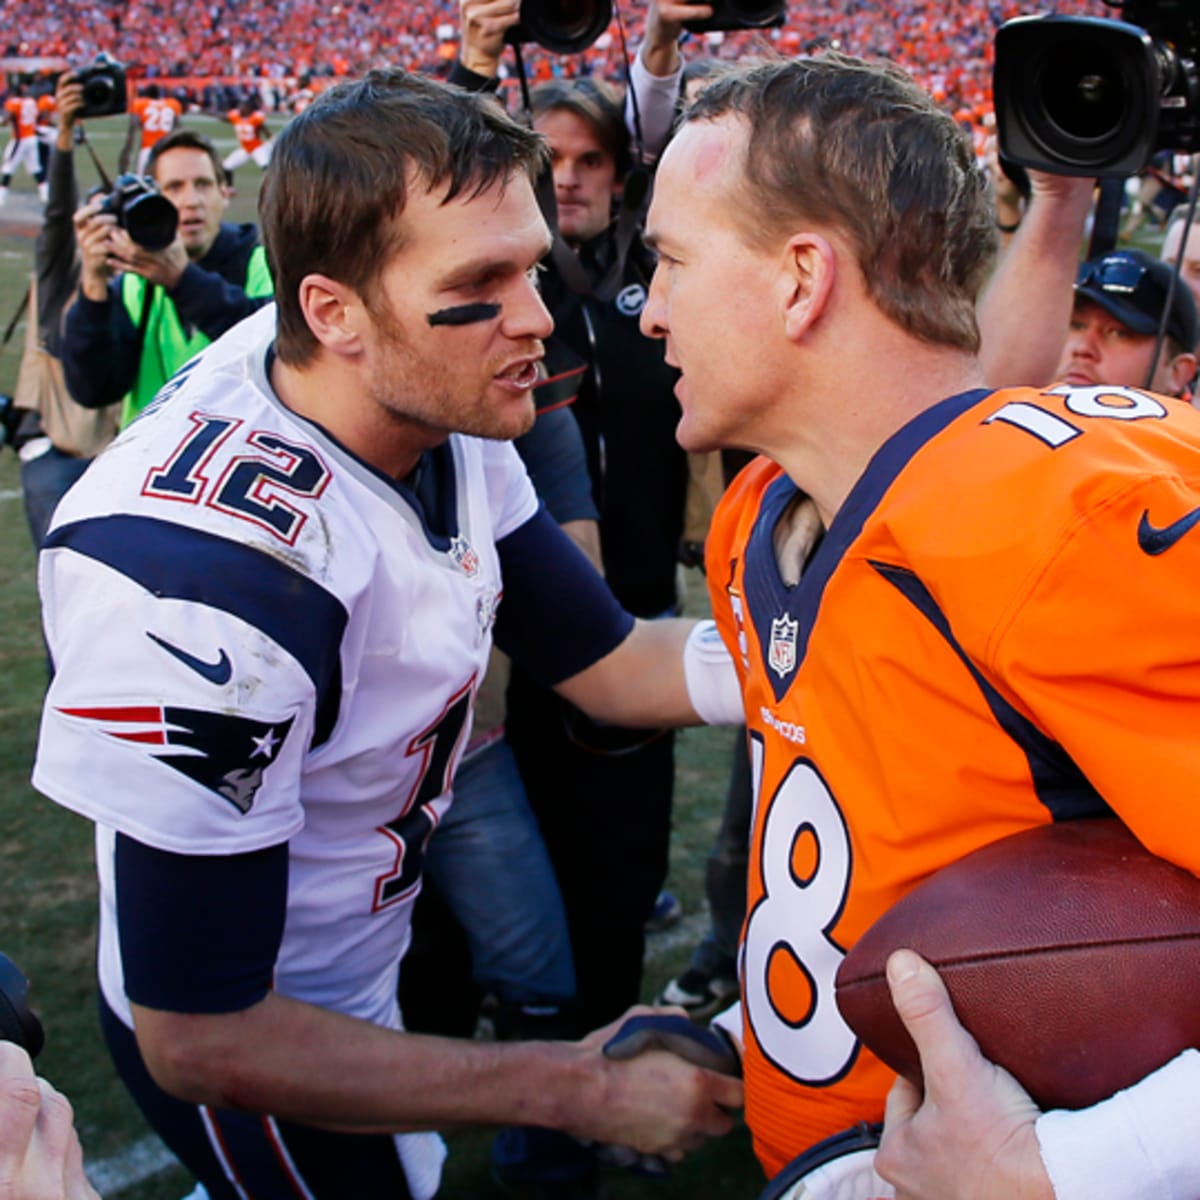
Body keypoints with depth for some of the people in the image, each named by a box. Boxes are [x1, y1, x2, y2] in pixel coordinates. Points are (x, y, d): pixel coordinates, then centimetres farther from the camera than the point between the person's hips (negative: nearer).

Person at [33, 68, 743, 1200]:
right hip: (253, 1050, -7)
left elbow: (607, 662, -5)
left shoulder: (442, 410, -15)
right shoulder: (207, 583, -37)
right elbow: (205, 1041, -28)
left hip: (371, 953, 7)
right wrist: (574, 1090, -22)